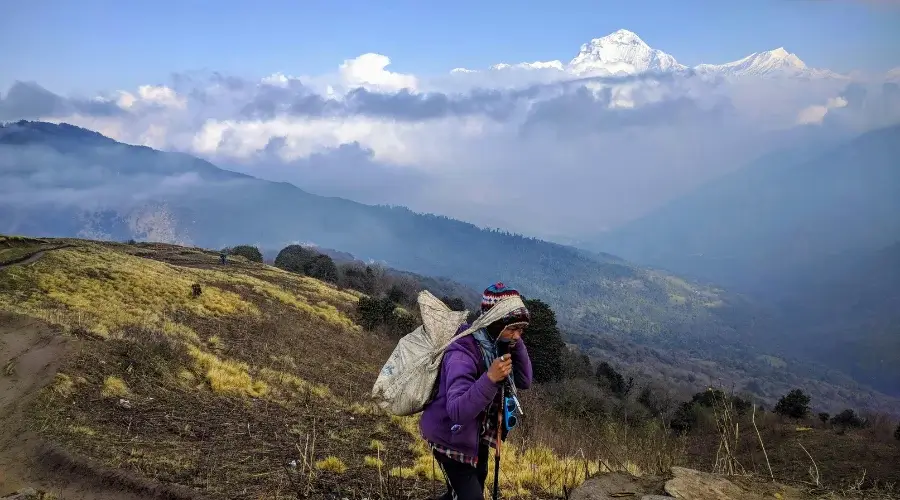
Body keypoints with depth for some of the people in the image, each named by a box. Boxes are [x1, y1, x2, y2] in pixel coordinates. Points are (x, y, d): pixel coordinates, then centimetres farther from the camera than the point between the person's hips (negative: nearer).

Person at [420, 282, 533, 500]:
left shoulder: (498, 345, -8)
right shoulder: (463, 354, -31)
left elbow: (524, 381, -8)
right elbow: (457, 412, -39)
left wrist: (517, 343, -19)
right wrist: (490, 379, -50)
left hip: (477, 437, 8)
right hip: (451, 438, -8)